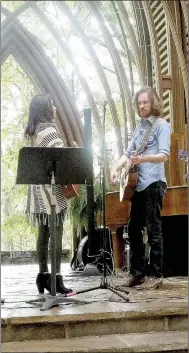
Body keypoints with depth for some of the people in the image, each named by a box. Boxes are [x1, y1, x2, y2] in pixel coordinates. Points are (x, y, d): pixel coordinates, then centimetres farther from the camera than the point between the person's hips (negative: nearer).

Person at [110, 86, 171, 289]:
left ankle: (156, 275, 2)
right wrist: (116, 168, 0)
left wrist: (143, 159, -33)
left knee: (153, 229, -5)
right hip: (138, 184, 8)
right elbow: (128, 152, 17)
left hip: (154, 183, -8)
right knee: (133, 228, 10)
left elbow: (165, 155, -17)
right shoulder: (139, 127, 18)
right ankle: (137, 272, 19)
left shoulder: (161, 124, -5)